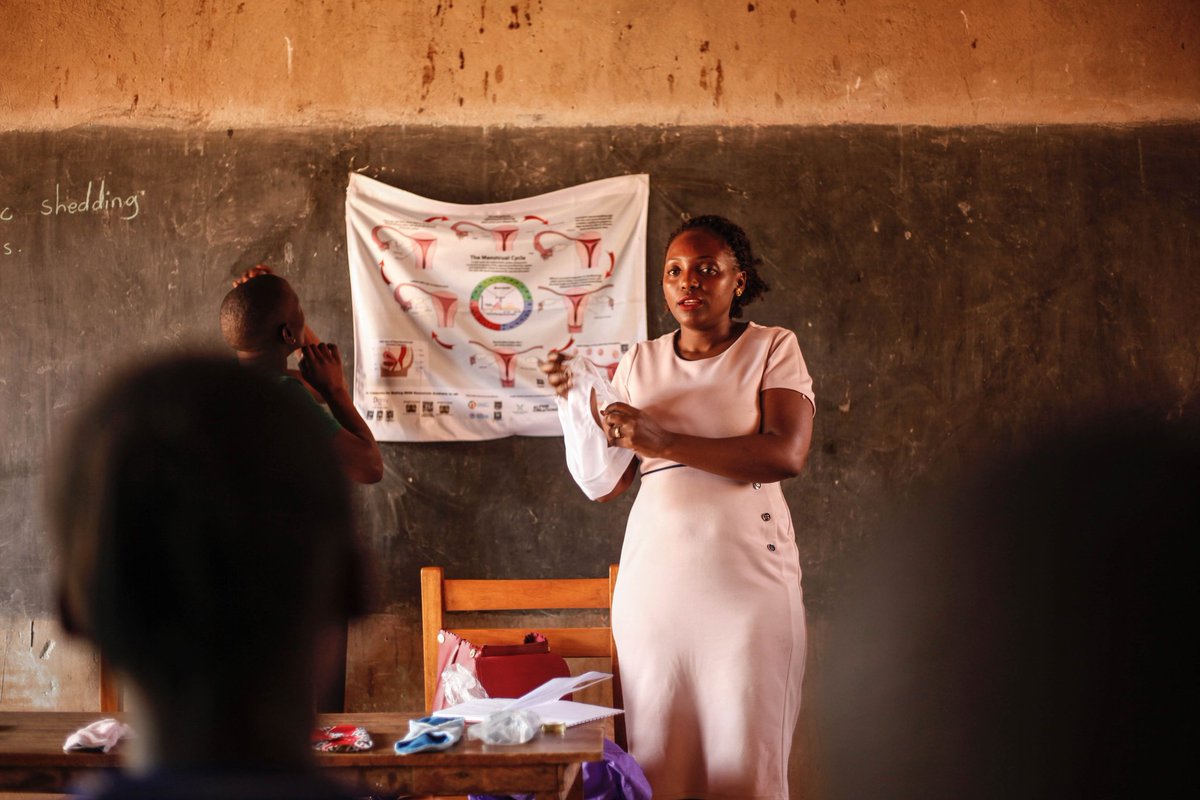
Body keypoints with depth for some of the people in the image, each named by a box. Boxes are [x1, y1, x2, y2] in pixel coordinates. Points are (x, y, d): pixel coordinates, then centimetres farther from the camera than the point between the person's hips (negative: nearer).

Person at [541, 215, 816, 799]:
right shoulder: (640, 363, 12)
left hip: (746, 572, -3)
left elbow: (788, 454, -14)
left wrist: (664, 442, -19)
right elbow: (606, 485, 11)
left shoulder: (772, 349, 3)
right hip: (654, 573, 3)